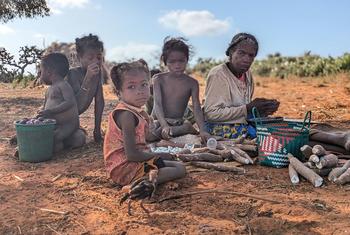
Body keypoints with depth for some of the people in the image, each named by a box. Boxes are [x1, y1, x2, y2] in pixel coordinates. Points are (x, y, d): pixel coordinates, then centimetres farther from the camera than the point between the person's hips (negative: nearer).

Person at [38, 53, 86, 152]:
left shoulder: (63, 85, -12)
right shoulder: (50, 89, 17)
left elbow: (70, 102, -26)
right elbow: (46, 106, 25)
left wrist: (50, 111, -30)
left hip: (68, 124, -10)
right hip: (56, 125, 10)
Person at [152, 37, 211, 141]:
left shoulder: (192, 83, -2)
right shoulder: (159, 79, -5)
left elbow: (196, 108, -10)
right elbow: (157, 104, -16)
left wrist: (202, 130, -28)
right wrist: (164, 126, -35)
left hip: (178, 123, -1)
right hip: (158, 121, 1)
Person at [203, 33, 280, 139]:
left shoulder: (247, 74, 10)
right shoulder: (217, 74, -15)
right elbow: (211, 113, -21)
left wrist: (264, 110, -9)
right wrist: (248, 108, -23)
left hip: (244, 125, 8)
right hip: (220, 127, -8)